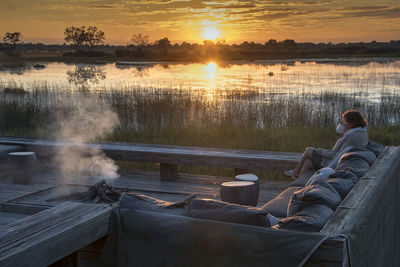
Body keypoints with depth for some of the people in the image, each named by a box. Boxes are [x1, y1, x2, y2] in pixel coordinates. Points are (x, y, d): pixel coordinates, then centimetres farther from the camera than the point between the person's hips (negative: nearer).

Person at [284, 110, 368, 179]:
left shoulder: (353, 137, -28)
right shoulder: (363, 133, 4)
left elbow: (337, 156, -26)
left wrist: (321, 151, -12)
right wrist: (342, 137, 3)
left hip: (334, 164, -9)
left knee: (308, 151, 10)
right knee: (307, 163, 12)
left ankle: (296, 173, 30)